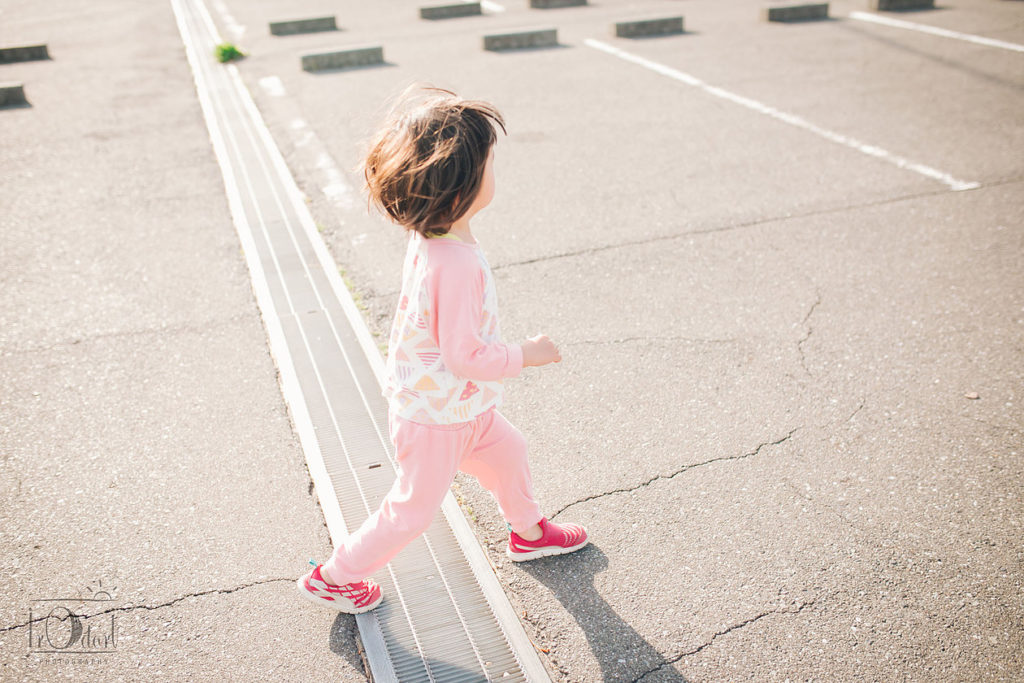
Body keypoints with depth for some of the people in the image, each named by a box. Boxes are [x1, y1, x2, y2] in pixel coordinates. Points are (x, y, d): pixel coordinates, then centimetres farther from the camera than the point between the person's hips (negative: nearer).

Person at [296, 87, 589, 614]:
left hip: (459, 406, 9)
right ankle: (333, 577, 31)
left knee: (508, 453, 26)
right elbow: (465, 357, -31)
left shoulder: (429, 237, -7)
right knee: (412, 511, 12)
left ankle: (528, 532, 52)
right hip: (436, 418, -9)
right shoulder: (456, 264, -37)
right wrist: (527, 355, -18)